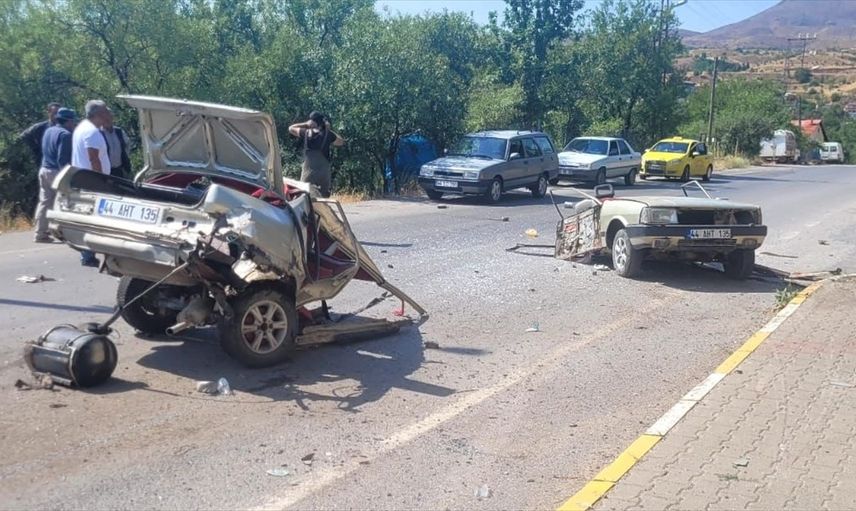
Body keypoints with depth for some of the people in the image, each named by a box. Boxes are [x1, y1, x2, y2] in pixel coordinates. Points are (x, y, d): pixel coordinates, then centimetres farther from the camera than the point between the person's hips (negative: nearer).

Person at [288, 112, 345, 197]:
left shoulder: (306, 133, -1)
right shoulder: (328, 134, -1)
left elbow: (291, 128, 16)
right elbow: (341, 142, 17)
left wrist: (306, 124, 14)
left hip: (308, 173, -1)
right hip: (324, 173, 1)